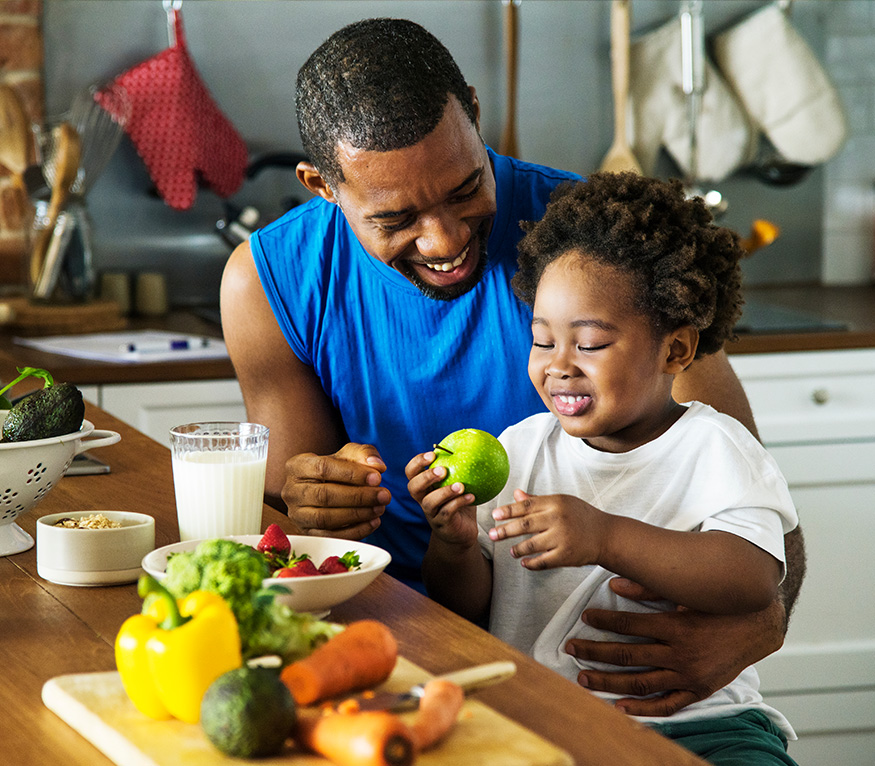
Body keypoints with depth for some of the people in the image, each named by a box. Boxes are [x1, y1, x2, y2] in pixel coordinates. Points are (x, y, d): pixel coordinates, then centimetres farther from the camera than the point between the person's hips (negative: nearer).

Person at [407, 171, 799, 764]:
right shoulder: (521, 448, 12)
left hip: (691, 718, -3)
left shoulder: (714, 449, 0)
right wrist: (455, 544, -10)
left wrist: (605, 537, -27)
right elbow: (465, 605, 13)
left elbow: (756, 579, -18)